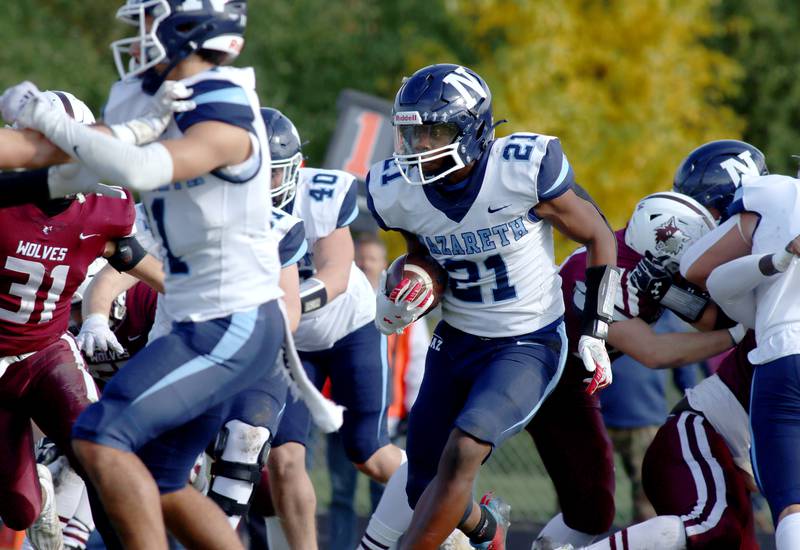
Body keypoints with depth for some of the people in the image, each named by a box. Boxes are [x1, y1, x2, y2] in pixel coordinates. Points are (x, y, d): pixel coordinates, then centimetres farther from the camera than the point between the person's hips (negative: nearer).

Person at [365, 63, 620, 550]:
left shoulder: (526, 171, -22)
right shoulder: (397, 192, -10)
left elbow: (599, 237, -7)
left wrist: (595, 334, -9)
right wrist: (410, 296, -11)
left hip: (529, 345, -5)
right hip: (457, 342, 5)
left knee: (462, 453, -26)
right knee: (426, 492, 6)